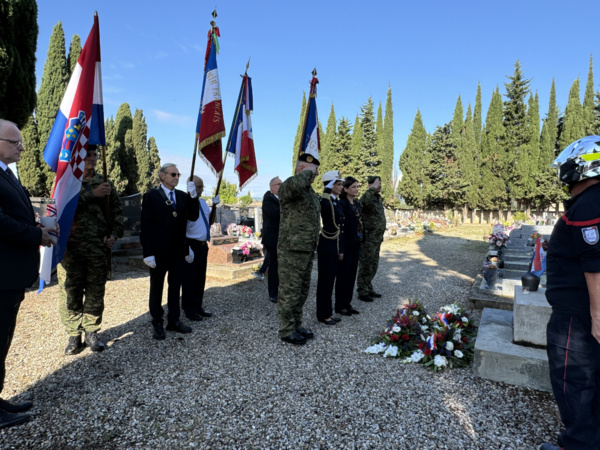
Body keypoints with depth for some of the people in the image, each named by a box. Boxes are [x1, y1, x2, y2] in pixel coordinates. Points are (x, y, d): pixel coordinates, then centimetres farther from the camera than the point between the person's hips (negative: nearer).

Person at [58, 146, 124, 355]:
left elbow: (116, 212, 11)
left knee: (96, 294, 7)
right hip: (70, 249, -2)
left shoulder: (105, 184, 12)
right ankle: (74, 335, 18)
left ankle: (91, 332, 21)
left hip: (98, 250, 2)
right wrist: (92, 194, -20)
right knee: (71, 295, 4)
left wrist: (114, 233, -4)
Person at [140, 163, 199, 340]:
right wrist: (148, 253, -15)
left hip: (178, 251, 4)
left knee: (175, 287, 13)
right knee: (156, 288, 10)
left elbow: (193, 216, -3)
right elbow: (145, 226, -9)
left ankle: (174, 320, 26)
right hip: (159, 252, -4)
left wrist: (192, 196, -17)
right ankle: (157, 324, 23)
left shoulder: (182, 196, 7)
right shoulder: (151, 196, -6)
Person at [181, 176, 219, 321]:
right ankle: (189, 310, 19)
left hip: (203, 245, 8)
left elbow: (210, 222, 15)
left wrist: (214, 206, 3)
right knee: (189, 279, 5)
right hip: (191, 246, -8)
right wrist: (187, 249, -21)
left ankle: (198, 307, 31)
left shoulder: (203, 202, 10)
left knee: (201, 278, 17)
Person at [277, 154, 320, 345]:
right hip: (291, 251, -9)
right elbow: (293, 184, -41)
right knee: (289, 292, 1)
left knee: (302, 291, 17)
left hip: (307, 251, 9)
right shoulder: (287, 187, -13)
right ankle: (286, 330, 15)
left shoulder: (310, 191, 17)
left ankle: (297, 325, 31)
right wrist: (307, 171, -22)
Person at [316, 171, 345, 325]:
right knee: (325, 280, 2)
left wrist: (341, 249, 14)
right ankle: (323, 314, 15)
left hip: (336, 245, 9)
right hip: (326, 245, -8)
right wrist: (328, 190, -23)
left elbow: (340, 227, 15)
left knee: (331, 279, 15)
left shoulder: (337, 202, 12)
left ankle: (328, 311, 26)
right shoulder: (324, 201, -11)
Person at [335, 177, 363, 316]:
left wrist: (360, 239, 12)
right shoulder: (341, 203, -13)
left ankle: (347, 303, 25)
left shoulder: (357, 204, 12)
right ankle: (340, 306, 15)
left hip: (356, 245, 8)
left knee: (352, 275, 13)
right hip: (346, 245, -8)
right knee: (343, 275, 3)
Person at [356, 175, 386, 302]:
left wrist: (381, 235, 24)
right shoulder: (367, 196, -14)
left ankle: (369, 289, 29)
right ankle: (362, 292, 9)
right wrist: (372, 188, -29)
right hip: (368, 238, -9)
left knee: (373, 265, 17)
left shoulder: (378, 198, 16)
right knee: (365, 266, -1)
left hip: (377, 238, 9)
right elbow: (366, 201, -42)